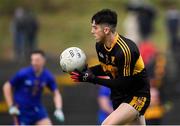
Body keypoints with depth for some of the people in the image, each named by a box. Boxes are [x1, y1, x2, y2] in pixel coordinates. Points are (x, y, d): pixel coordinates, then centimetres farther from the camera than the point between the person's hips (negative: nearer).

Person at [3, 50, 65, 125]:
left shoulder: (47, 76, -7)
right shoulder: (23, 73, -18)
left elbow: (56, 93, 3)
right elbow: (7, 86, -9)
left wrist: (58, 109, -12)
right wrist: (11, 107, -12)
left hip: (37, 108, 4)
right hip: (21, 110, -4)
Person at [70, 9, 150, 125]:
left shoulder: (125, 50, -28)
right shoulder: (100, 45, -3)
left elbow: (123, 83, -26)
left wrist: (92, 79, -27)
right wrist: (87, 71, -4)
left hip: (137, 96, -9)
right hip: (120, 96, 9)